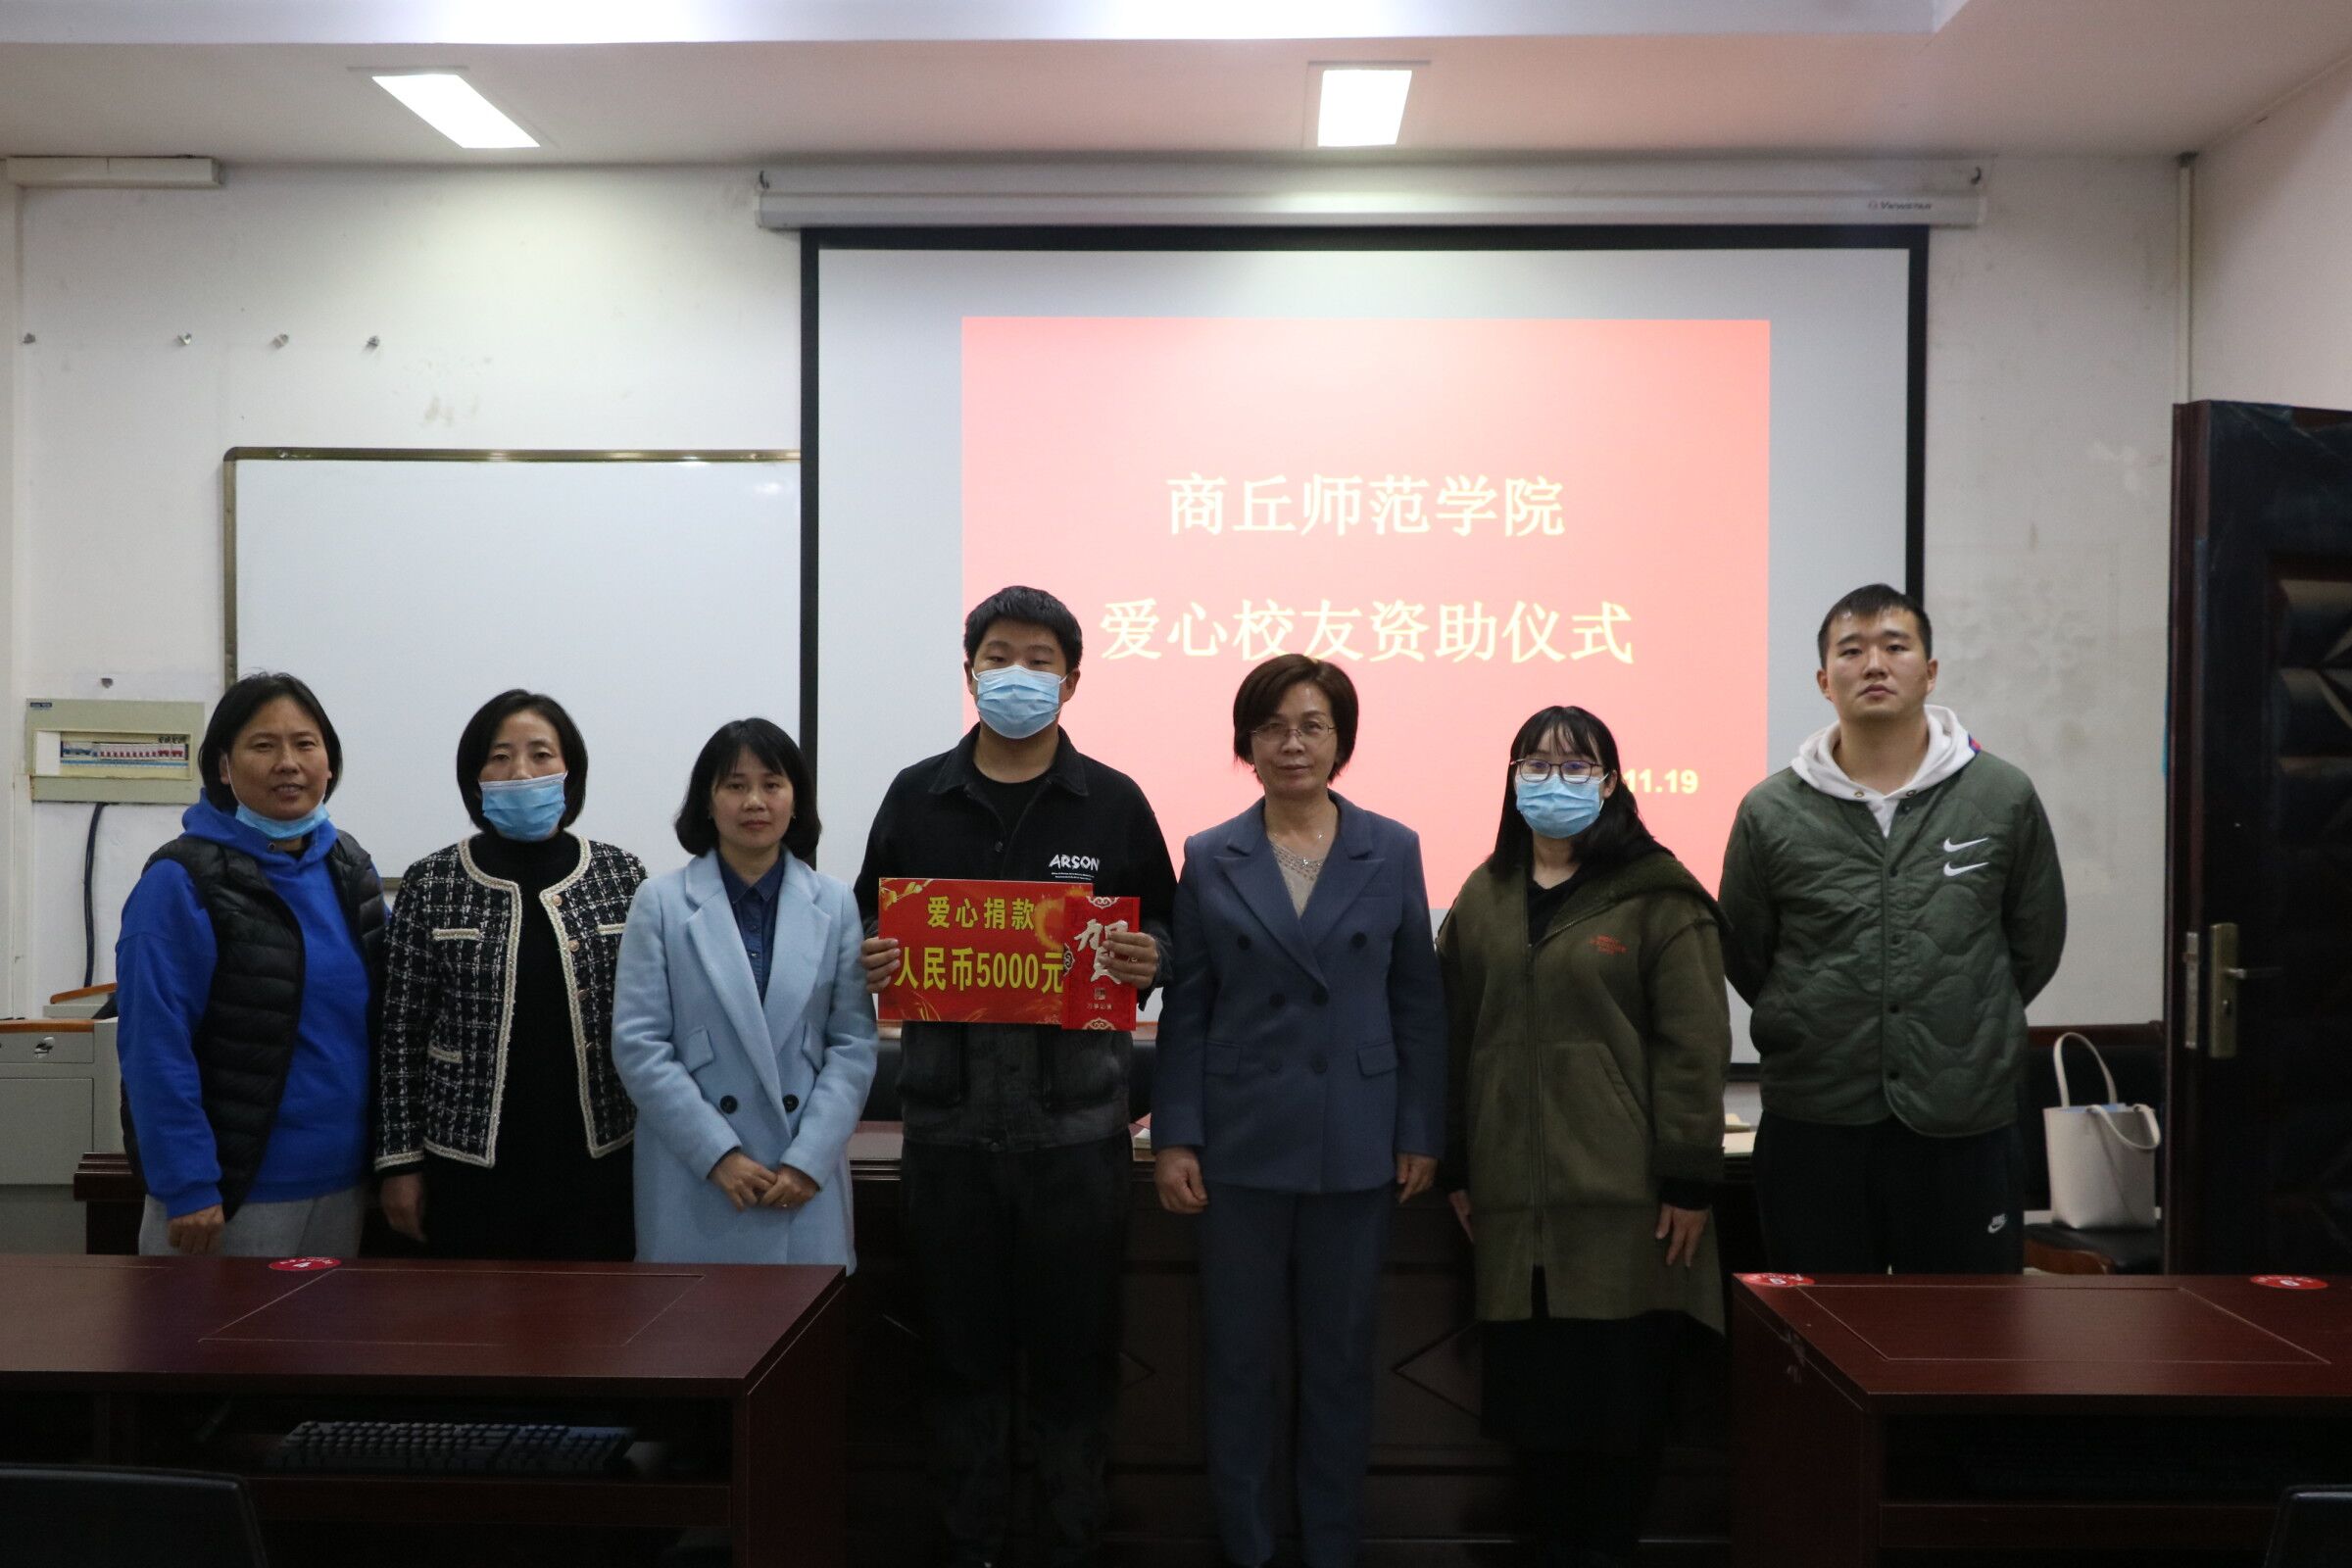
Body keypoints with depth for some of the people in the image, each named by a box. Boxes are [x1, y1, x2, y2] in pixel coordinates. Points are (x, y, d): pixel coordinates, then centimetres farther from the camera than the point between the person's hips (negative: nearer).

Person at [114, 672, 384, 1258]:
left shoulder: (351, 869, 8)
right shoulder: (182, 881, -11)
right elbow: (155, 1045, -15)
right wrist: (186, 1187, -19)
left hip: (342, 1186, 6)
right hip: (231, 1197, -6)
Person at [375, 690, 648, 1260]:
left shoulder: (621, 876, 3)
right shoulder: (431, 884, 1)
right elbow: (402, 1032, 3)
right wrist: (400, 1161, 1)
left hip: (597, 1164, 1)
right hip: (471, 1167, 0)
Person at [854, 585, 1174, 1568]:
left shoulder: (1113, 804, 3)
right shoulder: (916, 798, 7)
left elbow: (1165, 932, 7)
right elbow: (873, 926, 12)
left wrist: (1149, 959, -15)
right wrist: (871, 963, -10)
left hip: (1075, 1124, -1)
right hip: (947, 1122, 1)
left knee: (1074, 1348, 7)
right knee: (961, 1347, 10)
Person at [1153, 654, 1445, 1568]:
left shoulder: (1392, 852, 3)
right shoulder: (1210, 859, 2)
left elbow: (1418, 1003, 4)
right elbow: (1185, 1010, 1)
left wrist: (1421, 1134, 0)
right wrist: (1174, 1139, -4)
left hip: (1354, 1145, 0)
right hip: (1241, 1144, 0)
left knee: (1340, 1357, 10)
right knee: (1237, 1356, 7)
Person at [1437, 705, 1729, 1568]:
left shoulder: (1658, 896, -2)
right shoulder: (1483, 898, 12)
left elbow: (1694, 1044, -6)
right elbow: (1454, 1038, 14)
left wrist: (1689, 1181, -10)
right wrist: (1456, 1169, 11)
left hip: (1625, 1198, -4)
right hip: (1516, 1200, 4)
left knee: (1621, 1393, 1)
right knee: (1533, 1396, 6)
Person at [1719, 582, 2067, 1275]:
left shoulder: (2004, 797, 0)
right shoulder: (1769, 812, -1)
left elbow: (2035, 947, 11)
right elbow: (1744, 959, 9)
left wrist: (1967, 1033, 11)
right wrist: (1819, 1034, 9)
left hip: (1964, 1128, 0)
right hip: (1811, 1133, 0)